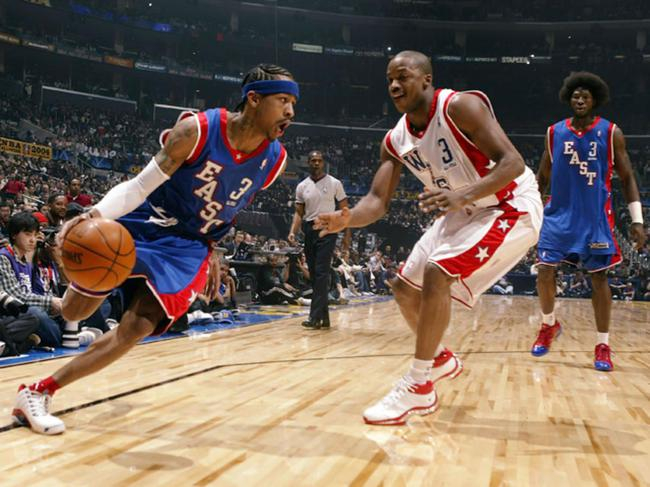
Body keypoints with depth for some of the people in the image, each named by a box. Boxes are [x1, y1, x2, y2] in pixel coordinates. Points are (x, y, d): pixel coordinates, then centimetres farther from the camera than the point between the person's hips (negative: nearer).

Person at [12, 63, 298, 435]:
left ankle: (39, 392, 0)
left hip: (188, 248, 2)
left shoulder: (275, 162, -10)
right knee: (73, 312, 5)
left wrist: (211, 253, 10)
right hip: (143, 226, -2)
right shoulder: (197, 130, -23)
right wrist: (96, 214, -36)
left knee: (136, 330, -13)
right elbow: (141, 186, -20)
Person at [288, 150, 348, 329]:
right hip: (309, 230, 5)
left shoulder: (334, 183, -1)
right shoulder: (302, 186, 9)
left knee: (321, 273, -13)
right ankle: (324, 317, 15)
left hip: (327, 229, -5)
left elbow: (344, 210, 2)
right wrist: (292, 232, -5)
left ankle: (315, 317, -15)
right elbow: (299, 212, 11)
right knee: (314, 275, 7)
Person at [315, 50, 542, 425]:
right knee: (405, 288, 6)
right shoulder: (396, 141, -2)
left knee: (438, 274, -25)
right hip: (465, 212, 8)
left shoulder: (459, 106, -22)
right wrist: (348, 219, -29)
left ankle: (418, 387, -13)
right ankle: (441, 360, 31)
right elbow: (378, 201, -6)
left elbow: (512, 163, -29)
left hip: (510, 207, -8)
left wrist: (461, 197, -43)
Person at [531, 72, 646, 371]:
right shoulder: (554, 133, 4)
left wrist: (637, 220, -6)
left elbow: (627, 178, 1)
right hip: (559, 214, 2)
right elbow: (542, 176, 13)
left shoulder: (611, 133, -2)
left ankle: (602, 345, 10)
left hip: (596, 218, -2)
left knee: (599, 277, -1)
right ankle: (549, 325, 20)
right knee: (545, 270, -6)